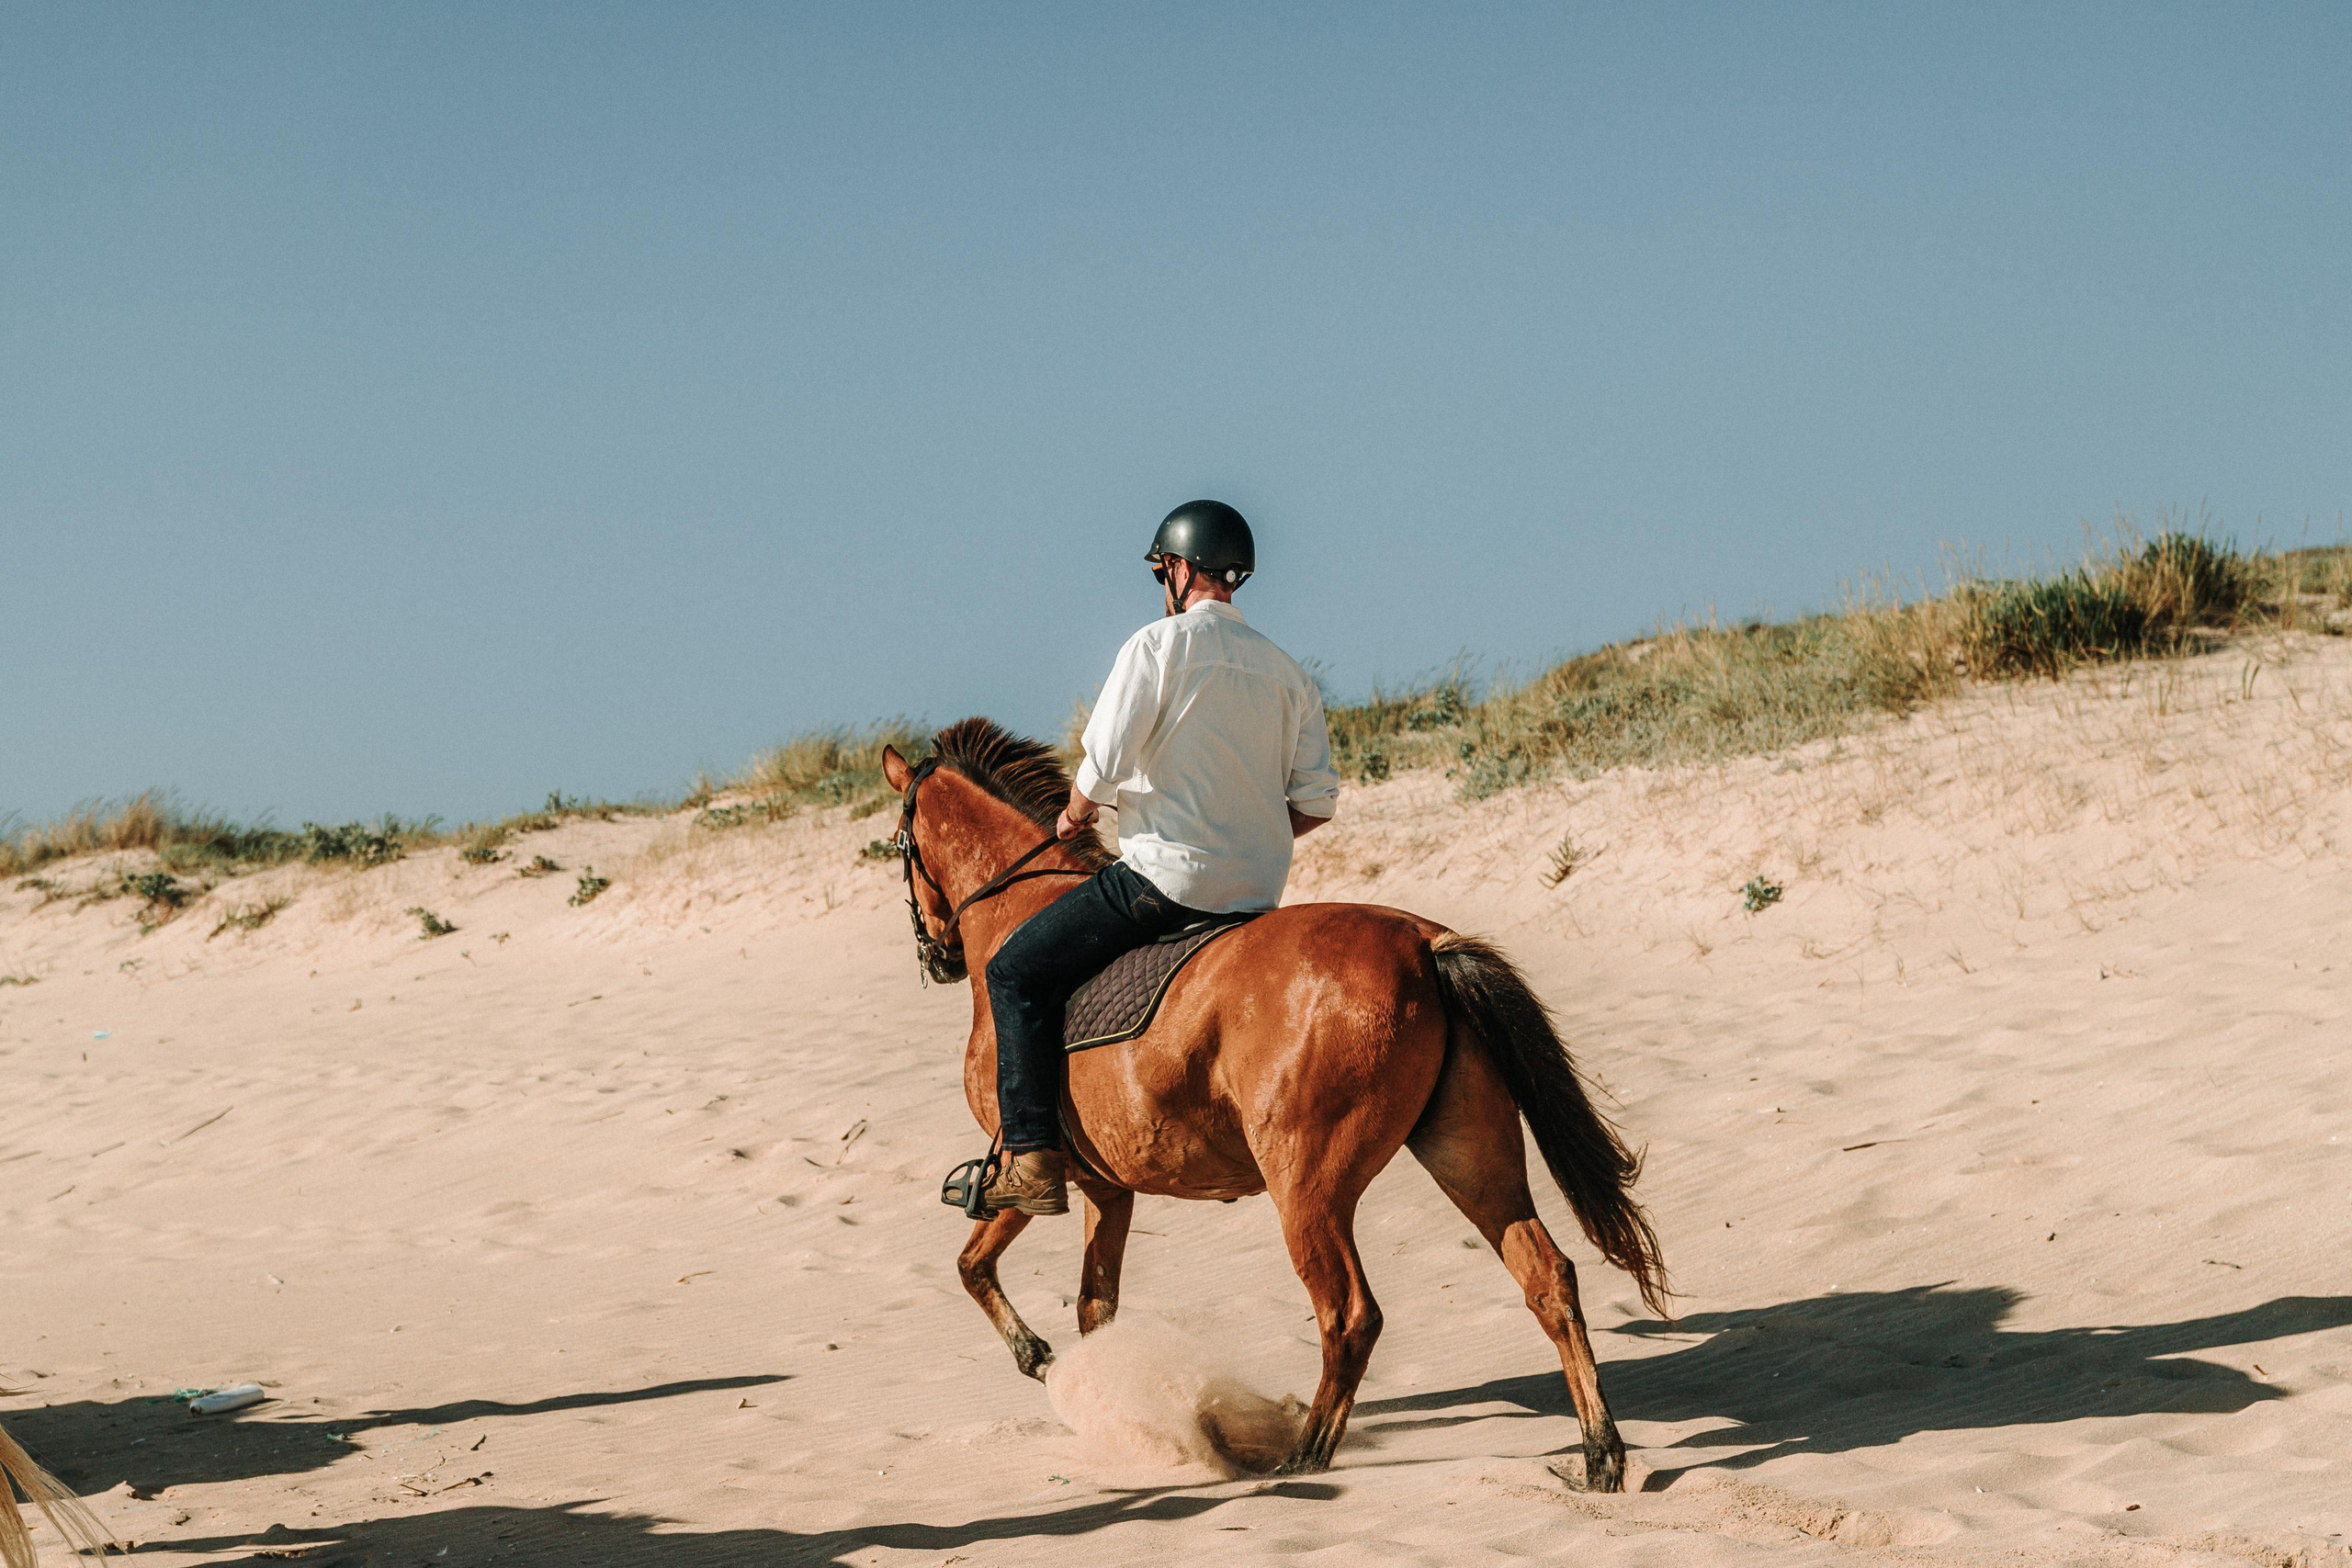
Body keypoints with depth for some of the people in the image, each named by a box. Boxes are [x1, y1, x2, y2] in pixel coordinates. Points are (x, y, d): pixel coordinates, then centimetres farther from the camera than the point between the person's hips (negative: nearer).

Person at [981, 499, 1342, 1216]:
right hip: (1259, 890, 7)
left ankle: (1034, 1160, -9)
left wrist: (1074, 815, 7)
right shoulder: (1288, 671, 11)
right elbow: (1317, 802, 10)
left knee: (1017, 972, 1)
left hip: (1170, 878, -7)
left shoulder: (1158, 645, -8)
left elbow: (1101, 771, -14)